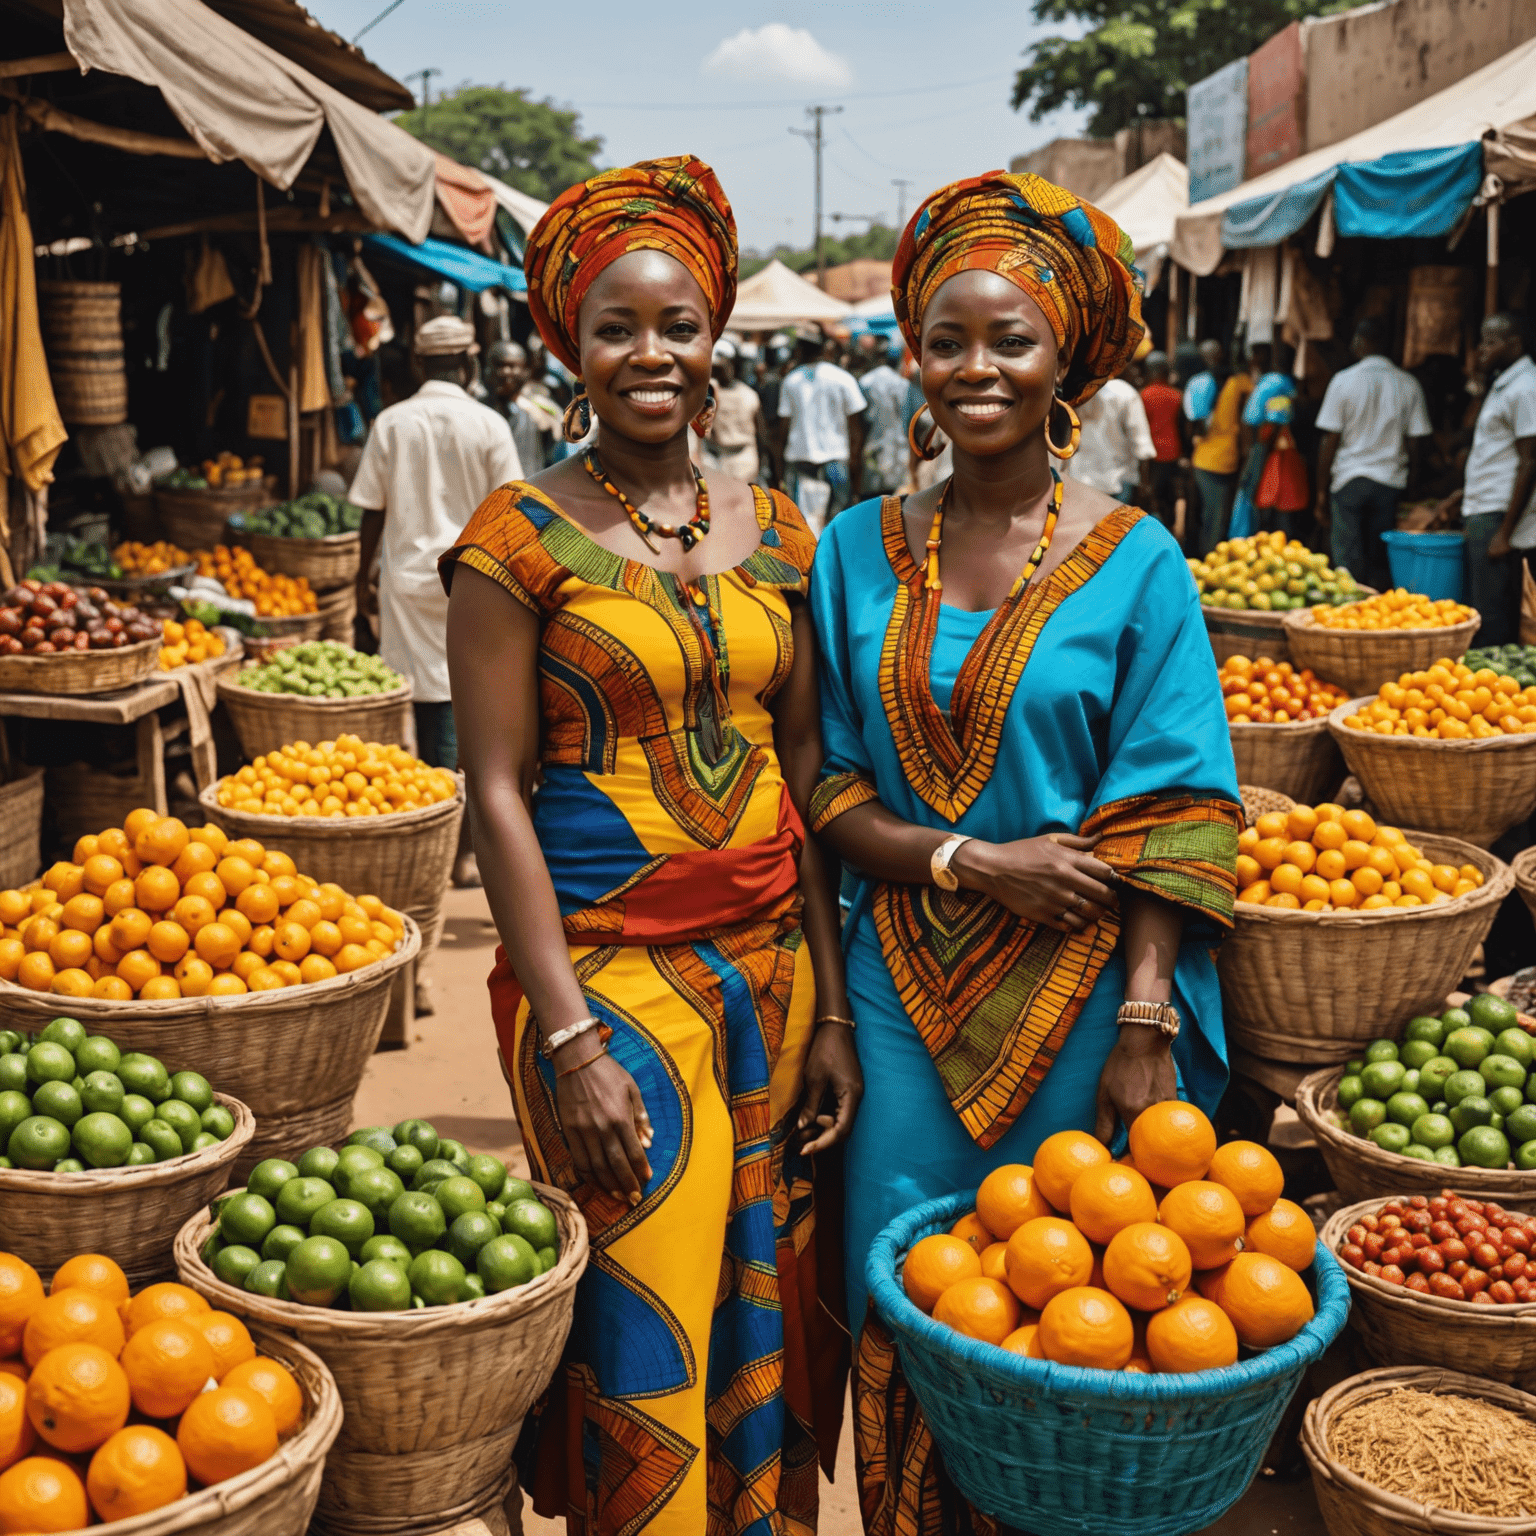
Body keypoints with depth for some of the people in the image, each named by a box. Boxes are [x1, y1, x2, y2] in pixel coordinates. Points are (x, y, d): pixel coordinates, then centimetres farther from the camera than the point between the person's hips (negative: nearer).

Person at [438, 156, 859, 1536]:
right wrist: (569, 1037, -14)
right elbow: (497, 791, -8)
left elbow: (807, 772, 8)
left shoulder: (776, 532, 8)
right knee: (645, 1334, 2)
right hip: (609, 967, -4)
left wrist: (832, 1005, 4)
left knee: (769, 1323, 13)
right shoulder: (522, 534, -5)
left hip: (771, 958, 4)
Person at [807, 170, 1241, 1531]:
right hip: (905, 994, 2)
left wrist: (1145, 1028, -14)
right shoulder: (859, 550, 4)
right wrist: (969, 861, -14)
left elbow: (1173, 817, -7)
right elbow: (829, 787, 3)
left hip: (1080, 992, -2)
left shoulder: (1134, 561, -3)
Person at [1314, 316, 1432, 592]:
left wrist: (1322, 493, 1)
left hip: (1349, 480, -2)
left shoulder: (1344, 380, -3)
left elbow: (1330, 443, -4)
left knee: (1348, 564, 0)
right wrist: (1409, 487, 12)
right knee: (1380, 564, 8)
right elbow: (1415, 444, 3)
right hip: (1390, 484, 3)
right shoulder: (1408, 385, 3)